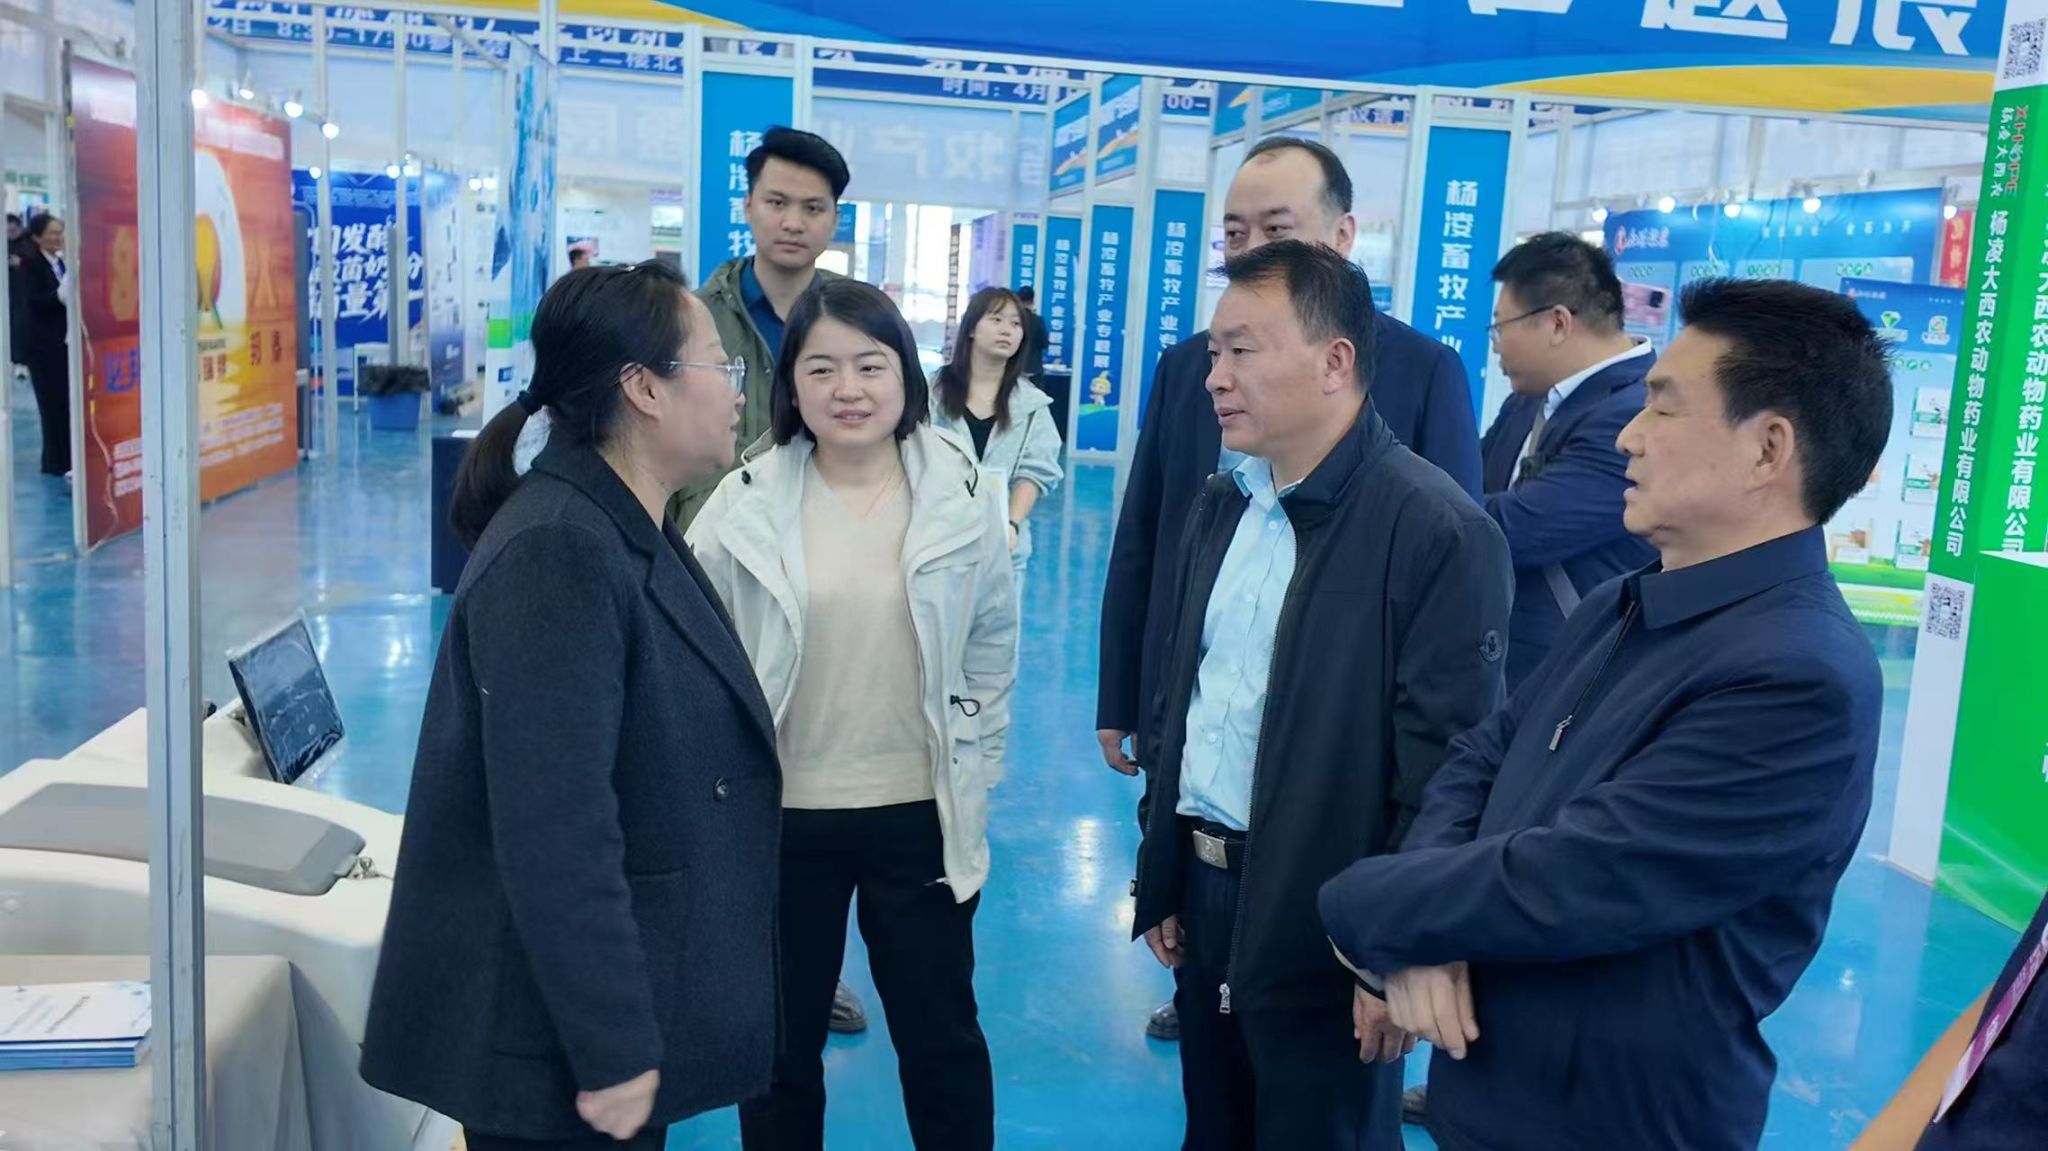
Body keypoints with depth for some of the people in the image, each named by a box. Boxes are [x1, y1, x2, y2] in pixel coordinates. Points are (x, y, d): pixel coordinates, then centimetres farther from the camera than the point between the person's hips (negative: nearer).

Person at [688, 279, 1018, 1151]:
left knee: (943, 1041, 17)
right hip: (780, 817, 0)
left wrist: (974, 786, 6)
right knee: (780, 1046, 18)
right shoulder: (744, 505, -9)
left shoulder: (966, 498, -6)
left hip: (921, 816, 1)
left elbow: (993, 651, 5)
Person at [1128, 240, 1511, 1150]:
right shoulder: (1221, 505, 7)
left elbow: (1444, 769, -18)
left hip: (1324, 924, -6)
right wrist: (1160, 875, 14)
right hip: (1204, 892, 7)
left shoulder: (1438, 529, -17)